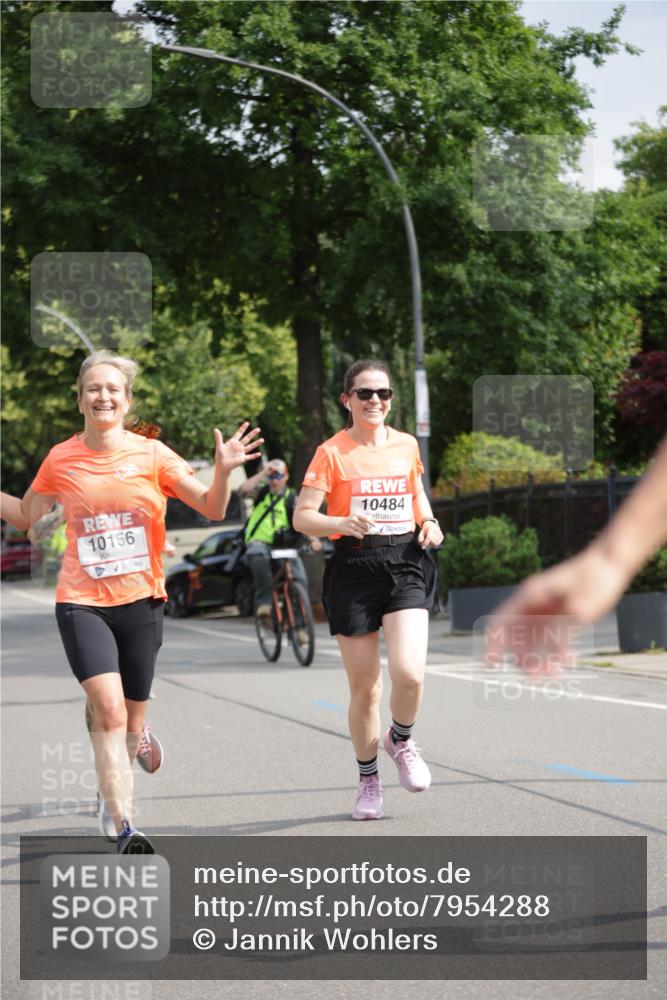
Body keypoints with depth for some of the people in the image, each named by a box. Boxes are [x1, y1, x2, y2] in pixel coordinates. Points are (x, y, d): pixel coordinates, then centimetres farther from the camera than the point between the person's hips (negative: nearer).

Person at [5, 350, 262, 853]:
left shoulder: (151, 454, -1)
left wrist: (223, 471, -19)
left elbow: (212, 509, -1)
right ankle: (125, 828, -19)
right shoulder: (61, 459, 2)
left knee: (131, 719, 9)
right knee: (108, 709, -18)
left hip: (141, 602, 1)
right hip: (82, 603, -1)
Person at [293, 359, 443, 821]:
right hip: (354, 570, -2)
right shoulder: (332, 452, -2)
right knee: (364, 685, 2)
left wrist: (428, 521, 6)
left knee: (409, 672, -18)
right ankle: (368, 779, 23)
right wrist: (342, 523, -24)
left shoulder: (406, 445, 9)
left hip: (405, 563, 2)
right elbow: (302, 517, -6)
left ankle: (401, 740, 15)